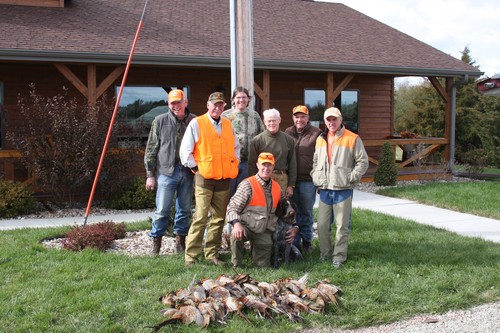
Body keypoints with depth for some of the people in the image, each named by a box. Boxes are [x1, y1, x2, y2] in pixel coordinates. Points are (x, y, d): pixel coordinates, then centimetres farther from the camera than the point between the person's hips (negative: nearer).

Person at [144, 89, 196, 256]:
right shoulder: (160, 121, 3)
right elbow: (151, 149, 5)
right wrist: (150, 174, 1)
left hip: (187, 172, 2)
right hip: (166, 171, -2)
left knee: (185, 209, 10)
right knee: (162, 210, -1)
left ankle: (180, 241, 23)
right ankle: (156, 242, 11)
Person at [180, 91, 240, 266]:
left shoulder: (228, 125, 14)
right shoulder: (196, 123, -2)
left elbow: (236, 147, 27)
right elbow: (185, 150, -3)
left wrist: (234, 163, 14)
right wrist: (195, 168, -5)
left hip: (224, 179, 5)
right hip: (204, 178, -5)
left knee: (219, 218, 7)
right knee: (200, 217, -10)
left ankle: (212, 253, 18)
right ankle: (190, 255, -3)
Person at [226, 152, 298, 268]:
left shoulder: (277, 188, 8)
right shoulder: (248, 185, -11)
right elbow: (232, 207, -17)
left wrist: (294, 227, 5)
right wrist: (236, 223, -36)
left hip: (265, 233, 4)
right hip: (246, 227, -4)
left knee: (263, 266, 2)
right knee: (236, 235, -37)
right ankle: (236, 265, -12)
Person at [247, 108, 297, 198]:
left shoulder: (289, 140, 9)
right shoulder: (257, 140, 2)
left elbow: (292, 164, 11)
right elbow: (251, 164, 2)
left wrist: (291, 185, 6)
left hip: (282, 179, 2)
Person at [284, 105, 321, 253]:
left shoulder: (316, 134, -3)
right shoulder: (288, 133, 8)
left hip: (308, 180, -3)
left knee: (307, 213, 10)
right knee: (294, 213, 9)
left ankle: (306, 241, 24)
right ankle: (295, 242, 19)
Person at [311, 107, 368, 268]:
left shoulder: (352, 139, -3)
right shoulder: (320, 139, 14)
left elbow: (363, 162, -3)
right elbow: (315, 161, 23)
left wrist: (350, 178, -10)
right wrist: (315, 177, 9)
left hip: (343, 189, -4)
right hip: (325, 189, 5)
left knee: (342, 225, 1)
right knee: (322, 224, 7)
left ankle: (339, 255, 12)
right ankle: (325, 253, 22)